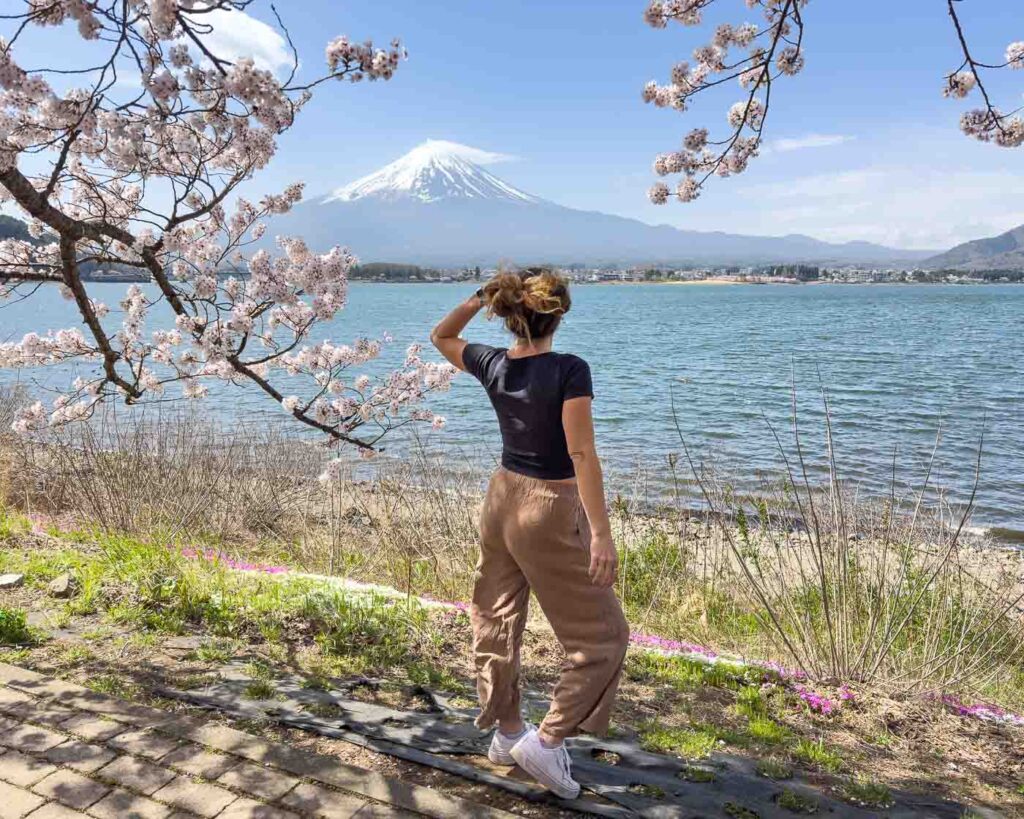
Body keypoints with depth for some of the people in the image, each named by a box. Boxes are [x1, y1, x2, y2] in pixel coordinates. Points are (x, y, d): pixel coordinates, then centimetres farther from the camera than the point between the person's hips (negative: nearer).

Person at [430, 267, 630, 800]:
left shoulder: (492, 365, -2)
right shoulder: (569, 371, -19)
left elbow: (441, 337, 18)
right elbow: (582, 454, -23)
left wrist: (479, 299, 5)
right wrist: (601, 533, -21)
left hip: (502, 499, 7)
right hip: (551, 513, -6)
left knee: (497, 620, 19)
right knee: (601, 636, 9)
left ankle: (507, 732, 35)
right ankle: (546, 741, 7)